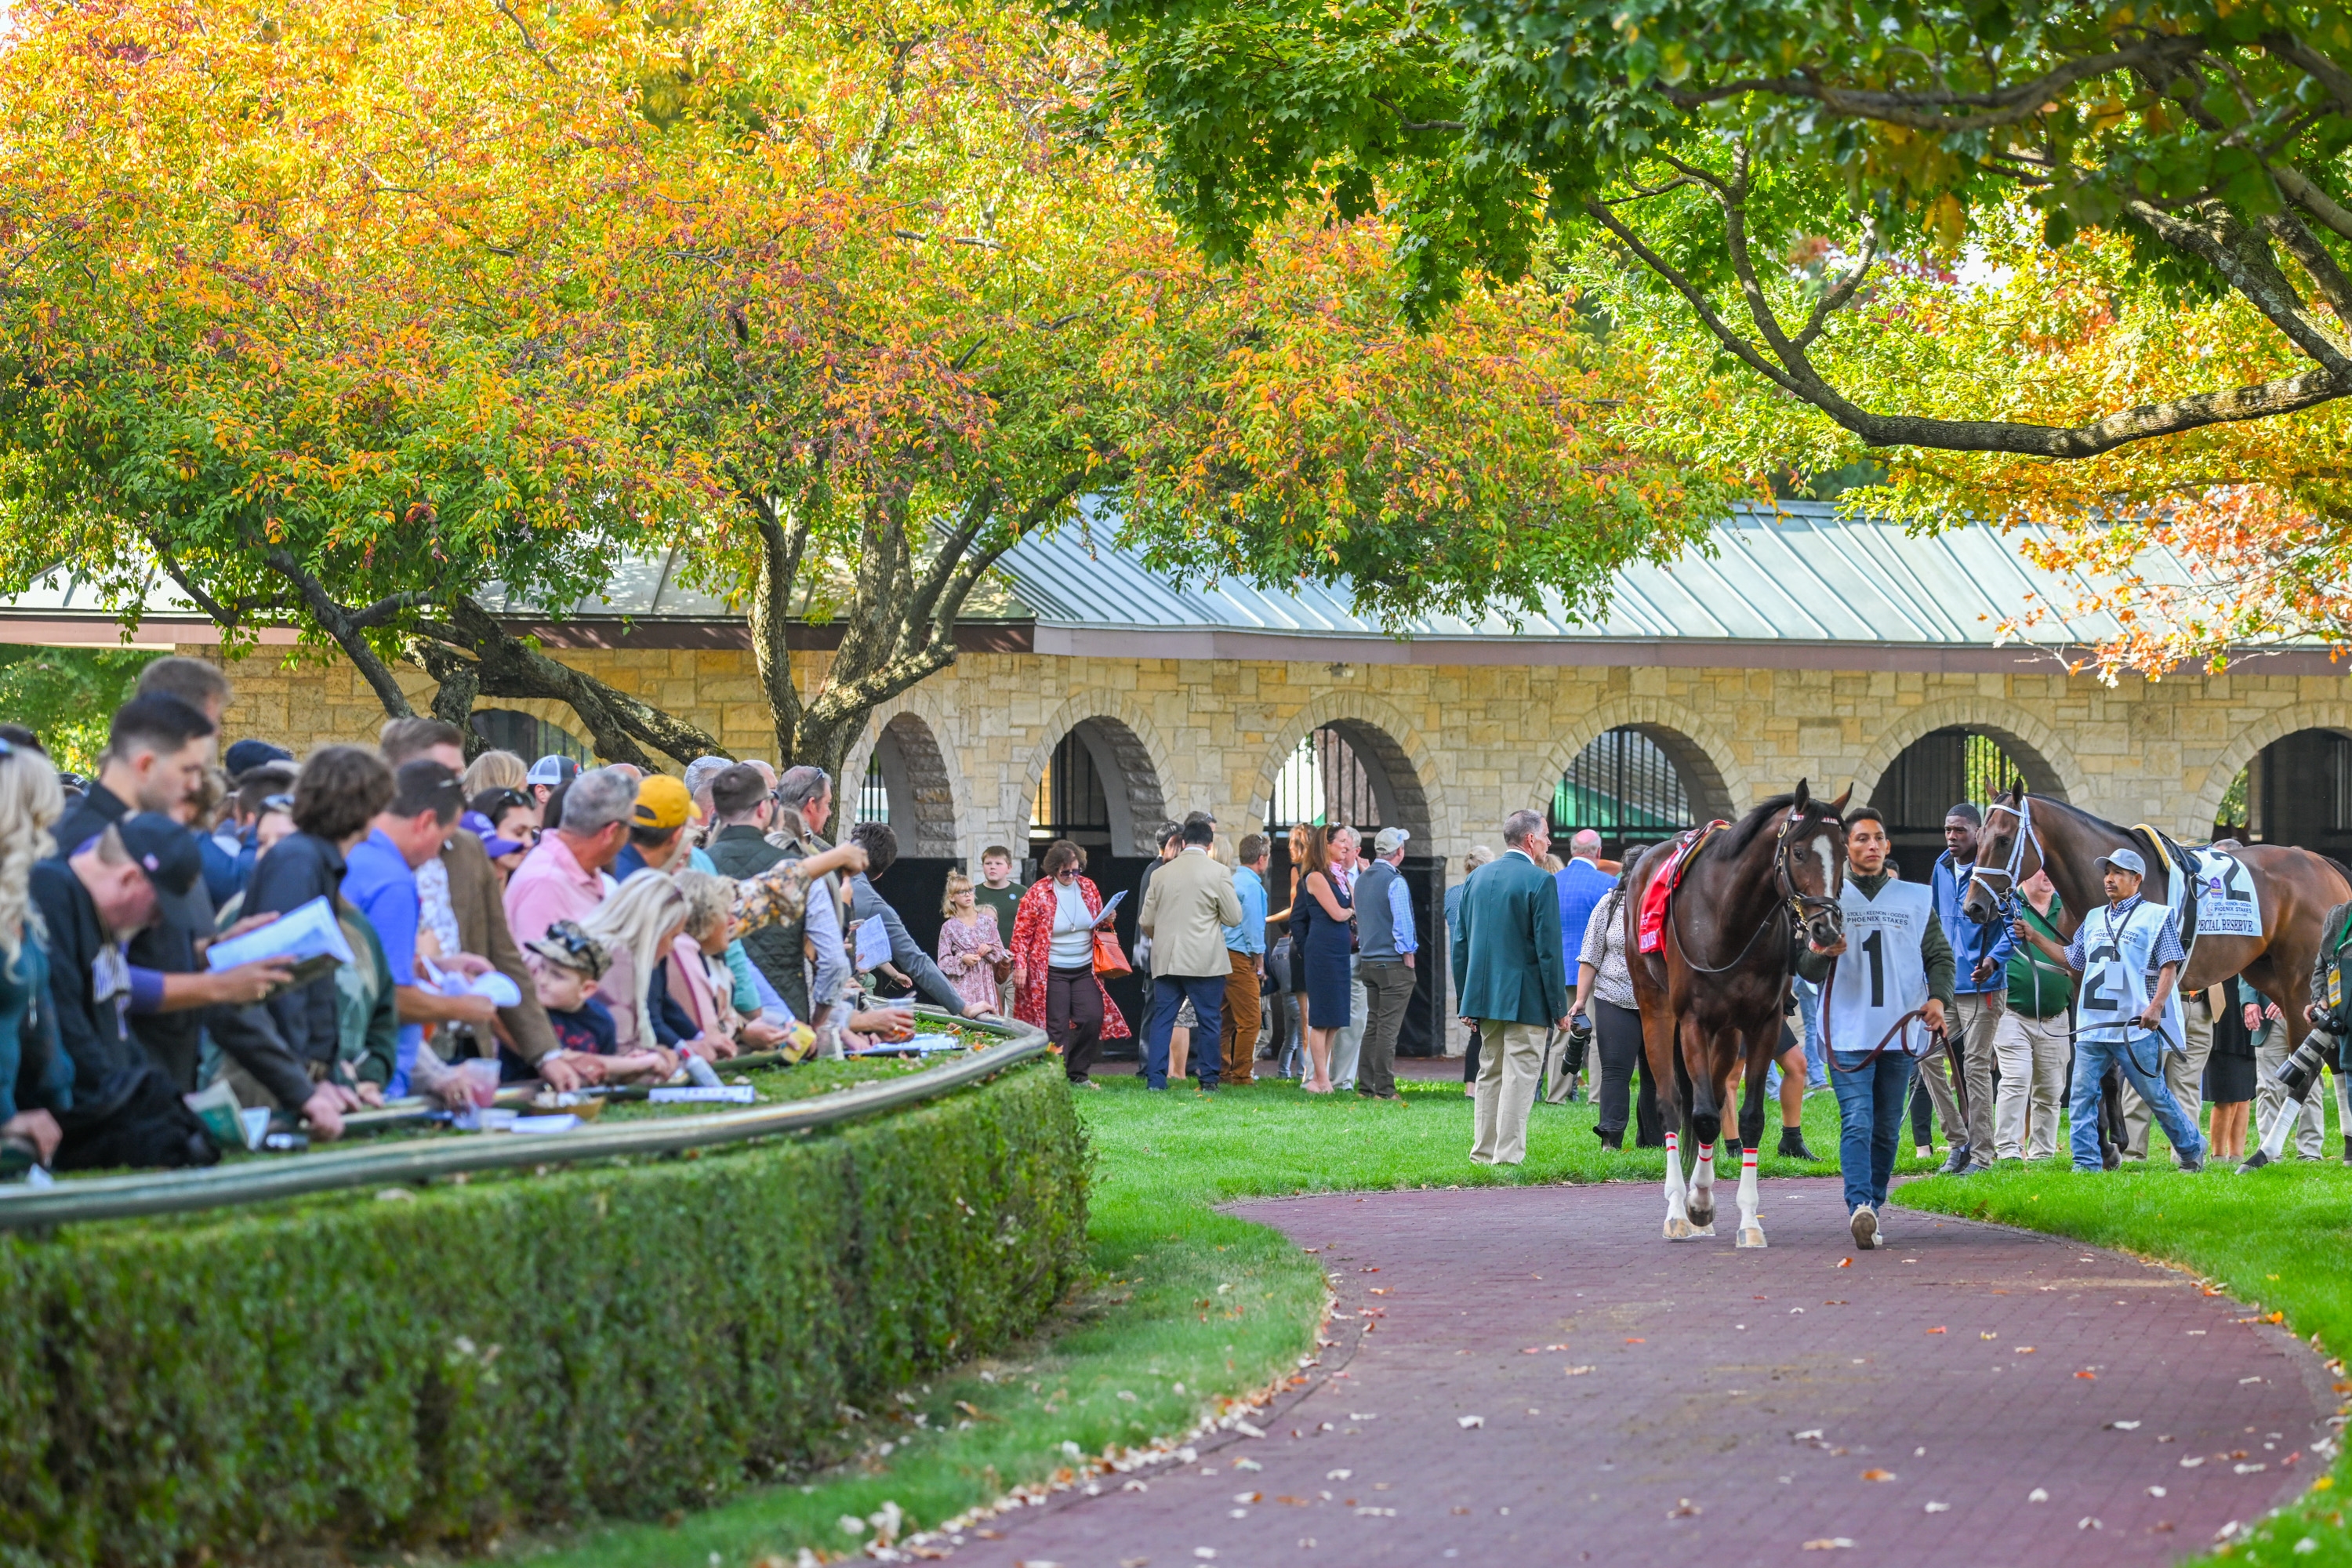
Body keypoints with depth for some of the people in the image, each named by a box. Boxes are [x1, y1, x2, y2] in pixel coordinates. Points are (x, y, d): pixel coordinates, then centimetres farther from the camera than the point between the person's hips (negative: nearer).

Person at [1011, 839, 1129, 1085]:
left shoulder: (1088, 888, 4)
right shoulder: (1037, 894, -8)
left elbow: (1098, 923, 20)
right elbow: (1021, 933, -5)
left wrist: (1106, 921, -3)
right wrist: (1020, 965, -12)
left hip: (1085, 970, 4)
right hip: (1051, 972, -4)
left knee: (1092, 1019, -3)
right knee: (1057, 1027, -3)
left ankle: (1078, 1073, 12)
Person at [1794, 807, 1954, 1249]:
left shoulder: (1916, 899, 11)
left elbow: (1939, 955, 12)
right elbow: (1805, 968, 4)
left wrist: (1938, 997, -7)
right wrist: (1822, 954, -19)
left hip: (1901, 1032, 3)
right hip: (1849, 1033, -3)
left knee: (1887, 1129, 8)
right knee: (1857, 1121, -17)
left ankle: (1872, 1208, 16)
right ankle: (1860, 1205, -29)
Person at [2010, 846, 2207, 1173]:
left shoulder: (2156, 916, -1)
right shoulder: (2094, 919, 17)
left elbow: (2170, 966, -7)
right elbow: (2071, 960, 22)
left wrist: (2156, 1005, -19)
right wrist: (2034, 937, 12)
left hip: (2135, 1026, -5)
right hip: (2092, 1024, 5)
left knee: (2154, 1094, 5)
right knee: (2082, 1094, -3)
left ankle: (2191, 1149, 24)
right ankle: (2087, 1164, 0)